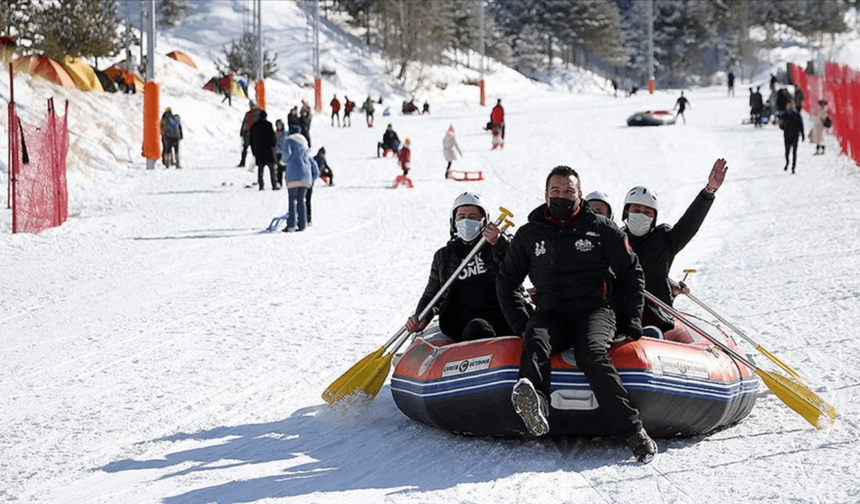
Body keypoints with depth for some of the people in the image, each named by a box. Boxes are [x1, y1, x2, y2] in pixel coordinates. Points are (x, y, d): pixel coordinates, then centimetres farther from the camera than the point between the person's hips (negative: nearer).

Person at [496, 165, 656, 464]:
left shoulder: (601, 229, 10)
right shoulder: (529, 235, 15)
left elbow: (631, 274, 15)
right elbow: (506, 282, 23)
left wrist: (632, 321, 5)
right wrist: (519, 323, 9)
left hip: (596, 309, -2)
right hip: (551, 313, 2)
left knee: (591, 353, -34)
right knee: (535, 343, -34)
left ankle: (632, 431, -41)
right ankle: (534, 406, -65)